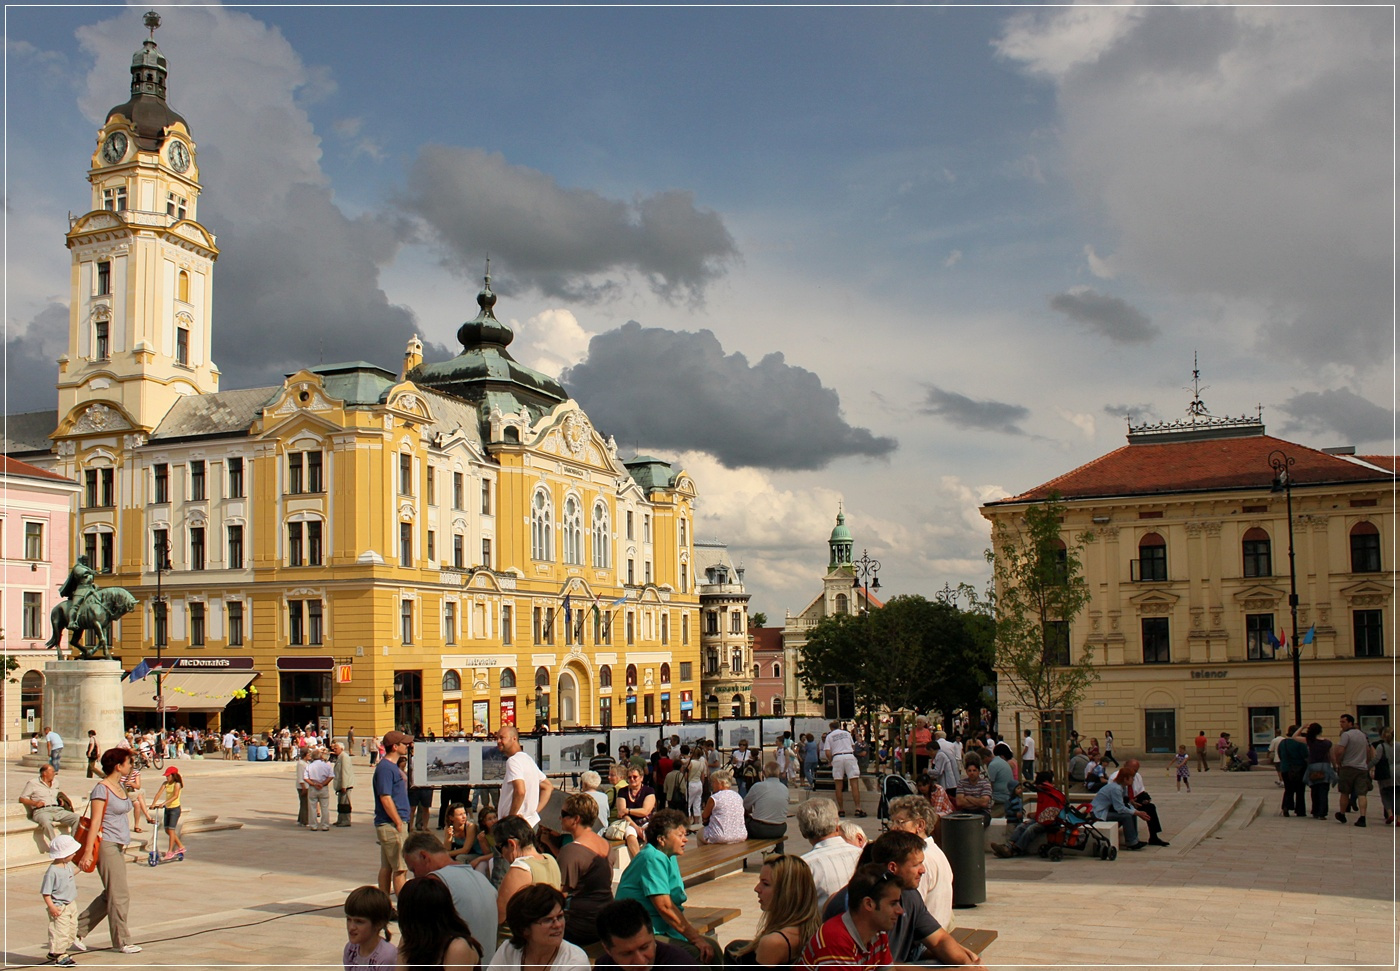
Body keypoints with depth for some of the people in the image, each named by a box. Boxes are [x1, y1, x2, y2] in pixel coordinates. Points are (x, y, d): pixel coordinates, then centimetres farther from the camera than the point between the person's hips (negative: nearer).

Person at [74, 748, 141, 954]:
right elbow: (95, 822, -16)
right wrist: (88, 852, -18)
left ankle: (77, 930, 21)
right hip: (107, 846, -9)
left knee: (110, 896, 12)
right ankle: (122, 941, 7)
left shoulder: (120, 787, 12)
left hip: (119, 847, 9)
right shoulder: (102, 789, -13)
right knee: (120, 896, -3)